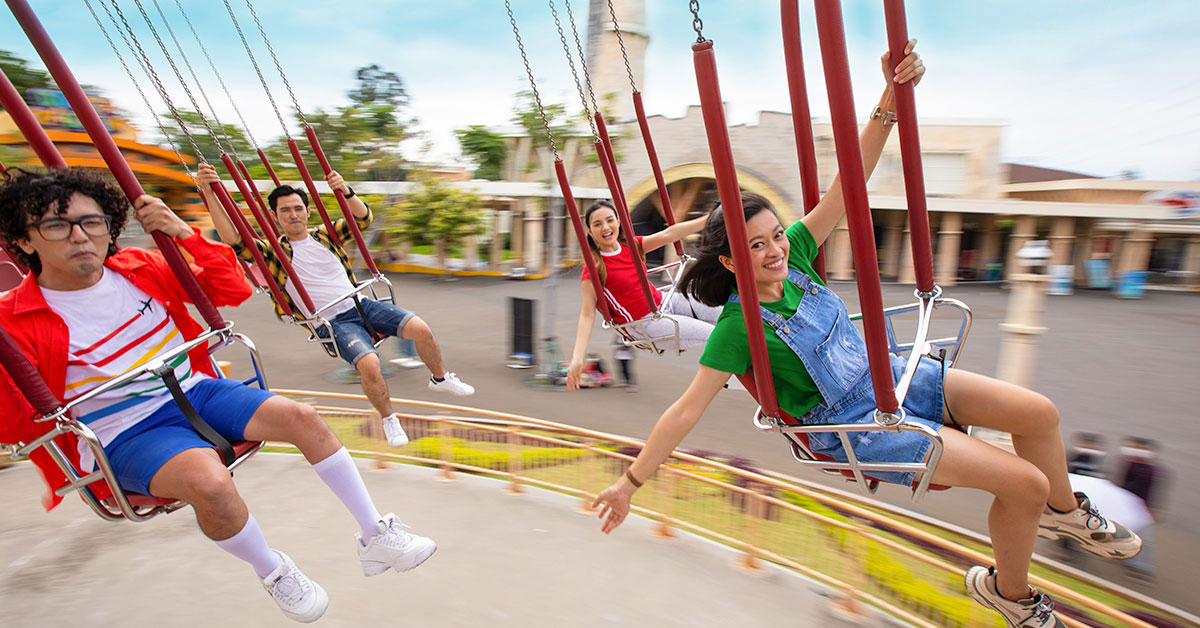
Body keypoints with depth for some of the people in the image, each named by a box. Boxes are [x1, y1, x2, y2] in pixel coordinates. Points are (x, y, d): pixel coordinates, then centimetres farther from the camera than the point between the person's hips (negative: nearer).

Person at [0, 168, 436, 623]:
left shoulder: (140, 268, 4)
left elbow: (234, 289, 6)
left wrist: (184, 233, -5)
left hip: (194, 389, 5)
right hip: (126, 433, -4)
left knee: (302, 417, -17)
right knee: (210, 481, -36)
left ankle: (376, 537, -6)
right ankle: (273, 573, -4)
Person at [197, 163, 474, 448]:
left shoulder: (324, 235, 11)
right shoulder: (273, 253, 1)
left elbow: (363, 217, 4)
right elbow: (234, 241, -14)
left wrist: (345, 191, -15)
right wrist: (209, 193, -24)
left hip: (361, 304, 4)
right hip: (333, 323, -4)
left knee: (422, 330, -15)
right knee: (369, 364, -30)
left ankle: (440, 377, 14)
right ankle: (388, 419, -2)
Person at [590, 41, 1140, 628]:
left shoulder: (795, 258, -7)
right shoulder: (738, 325, -25)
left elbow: (848, 187, -10)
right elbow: (686, 409, -25)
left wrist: (890, 99, -20)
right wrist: (630, 481, -23)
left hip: (888, 373, 7)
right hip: (857, 424, -7)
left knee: (1040, 413, 7)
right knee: (1024, 482, -10)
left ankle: (1064, 509, 39)